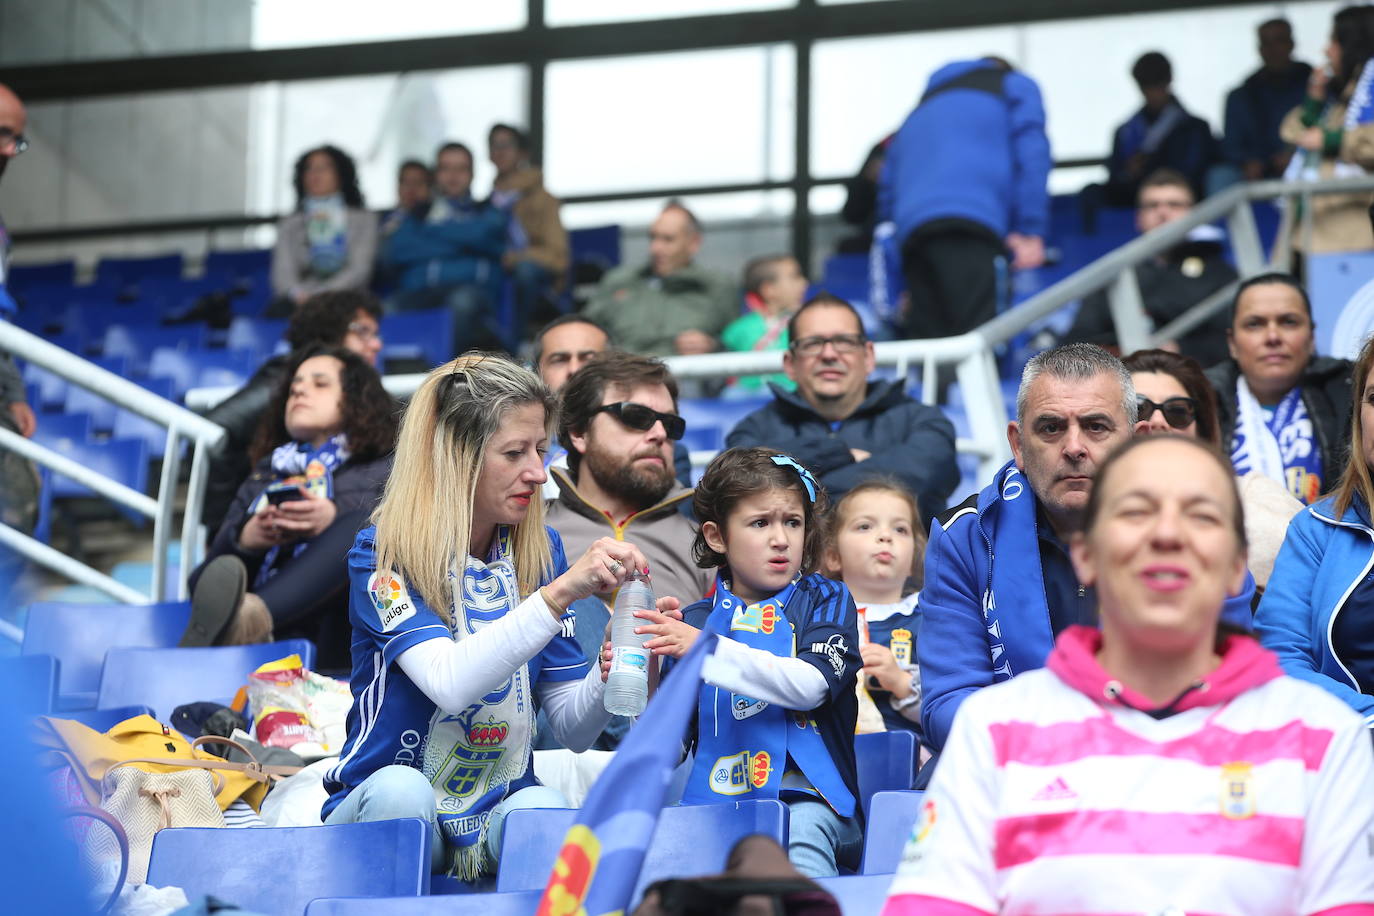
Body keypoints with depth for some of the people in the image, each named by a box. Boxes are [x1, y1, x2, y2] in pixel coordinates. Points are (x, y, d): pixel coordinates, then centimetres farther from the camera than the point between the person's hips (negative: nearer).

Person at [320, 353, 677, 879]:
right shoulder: (381, 554, -10)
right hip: (384, 813, -2)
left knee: (541, 810, -32)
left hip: (501, 810, 2)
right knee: (401, 787, -35)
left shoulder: (538, 550, 4)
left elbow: (573, 731, 2)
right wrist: (560, 593, -34)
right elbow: (450, 684, -29)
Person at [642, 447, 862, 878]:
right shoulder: (694, 620, 15)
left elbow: (810, 685, -11)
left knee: (803, 829, -36)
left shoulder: (826, 601, 10)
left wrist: (709, 649, -17)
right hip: (714, 797, 2)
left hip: (804, 795, -2)